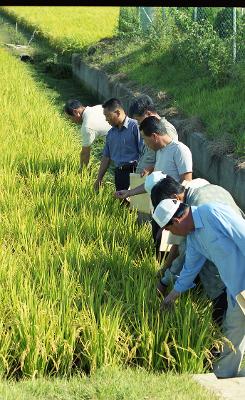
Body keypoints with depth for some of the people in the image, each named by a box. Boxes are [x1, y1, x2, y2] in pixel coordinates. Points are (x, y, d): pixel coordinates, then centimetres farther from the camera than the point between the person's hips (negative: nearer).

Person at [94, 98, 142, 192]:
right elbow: (106, 157, 21)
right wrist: (99, 178, 19)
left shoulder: (134, 126, -7)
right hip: (119, 173, 7)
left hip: (133, 172, -6)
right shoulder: (111, 133, 16)